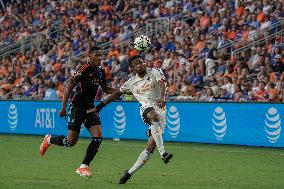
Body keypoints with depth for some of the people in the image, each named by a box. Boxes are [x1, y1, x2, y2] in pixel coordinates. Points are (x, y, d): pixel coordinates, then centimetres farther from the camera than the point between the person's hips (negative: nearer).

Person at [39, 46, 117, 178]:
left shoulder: (100, 72, 8)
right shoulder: (84, 70, -14)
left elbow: (105, 89, 24)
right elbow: (68, 88, -13)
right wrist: (63, 107, -16)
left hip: (90, 107, 7)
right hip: (77, 106, -7)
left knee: (98, 137, -10)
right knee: (71, 141, -7)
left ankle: (84, 167, -2)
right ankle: (49, 140, 23)